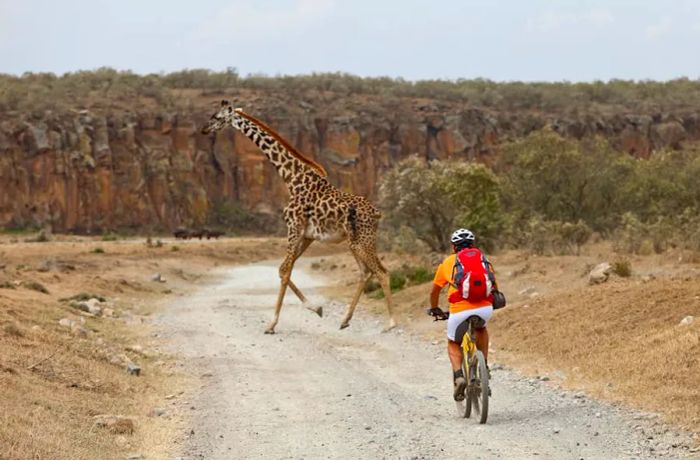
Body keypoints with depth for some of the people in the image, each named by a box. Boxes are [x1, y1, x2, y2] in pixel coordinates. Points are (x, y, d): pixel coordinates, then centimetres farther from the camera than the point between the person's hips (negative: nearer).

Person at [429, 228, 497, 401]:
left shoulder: (448, 263, 17)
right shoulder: (484, 260, 21)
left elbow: (434, 291, 28)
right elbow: (494, 289, 31)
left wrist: (435, 309, 47)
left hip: (459, 311, -2)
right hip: (485, 309, 2)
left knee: (453, 344, 22)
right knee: (481, 329, 37)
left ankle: (459, 376, -3)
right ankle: (484, 366, 25)